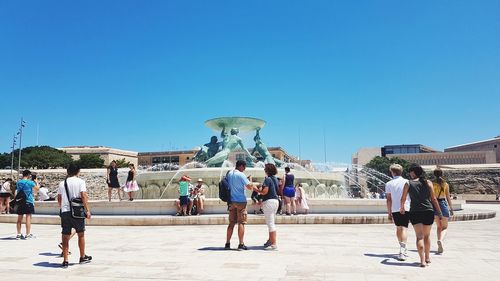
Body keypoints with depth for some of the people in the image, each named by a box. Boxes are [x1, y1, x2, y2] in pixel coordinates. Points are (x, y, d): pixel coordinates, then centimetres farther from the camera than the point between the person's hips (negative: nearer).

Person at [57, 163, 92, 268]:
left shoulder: (62, 183, 10)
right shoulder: (80, 181, -3)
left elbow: (59, 199, 14)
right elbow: (83, 196, -12)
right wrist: (87, 210, -11)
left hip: (65, 212, 3)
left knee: (65, 237, 7)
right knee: (81, 234, 13)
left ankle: (65, 260, 8)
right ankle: (82, 257, 23)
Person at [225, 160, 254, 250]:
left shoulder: (229, 174, 8)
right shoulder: (241, 175, -13)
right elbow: (250, 187, -13)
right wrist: (250, 179, 5)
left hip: (232, 201, 6)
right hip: (241, 201, -6)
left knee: (231, 223, 12)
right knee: (241, 223, -1)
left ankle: (227, 243, 13)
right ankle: (241, 244, 0)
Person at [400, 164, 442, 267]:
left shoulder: (408, 184, 0)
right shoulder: (428, 182, 3)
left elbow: (403, 199, 9)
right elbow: (434, 199, 3)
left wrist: (402, 208, 27)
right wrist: (439, 212, 10)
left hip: (415, 212, -2)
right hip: (428, 211, 2)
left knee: (419, 236, 0)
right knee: (427, 236, 17)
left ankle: (423, 260, -8)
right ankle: (427, 257, 32)